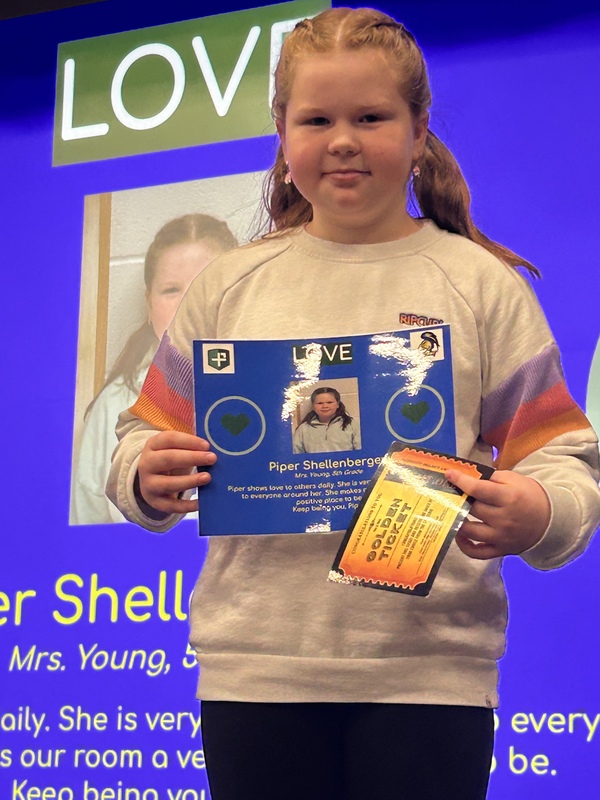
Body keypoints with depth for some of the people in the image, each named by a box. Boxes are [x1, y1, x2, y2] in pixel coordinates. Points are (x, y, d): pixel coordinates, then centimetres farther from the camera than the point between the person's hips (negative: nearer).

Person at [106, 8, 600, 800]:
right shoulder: (231, 285, 10)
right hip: (254, 667, 2)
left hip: (428, 672, -1)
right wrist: (147, 477, -10)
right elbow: (152, 436, 13)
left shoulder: (483, 284, 4)